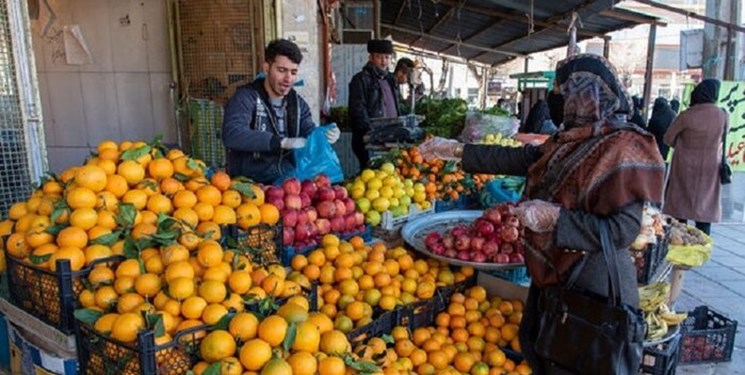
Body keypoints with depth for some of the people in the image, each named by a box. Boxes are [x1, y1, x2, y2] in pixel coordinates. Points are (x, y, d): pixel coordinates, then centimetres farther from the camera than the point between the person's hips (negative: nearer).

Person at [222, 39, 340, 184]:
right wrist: (282, 142, -31)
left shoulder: (297, 102, 11)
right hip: (251, 185, -5)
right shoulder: (245, 97, -8)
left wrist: (325, 137, -18)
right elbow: (231, 135, -24)